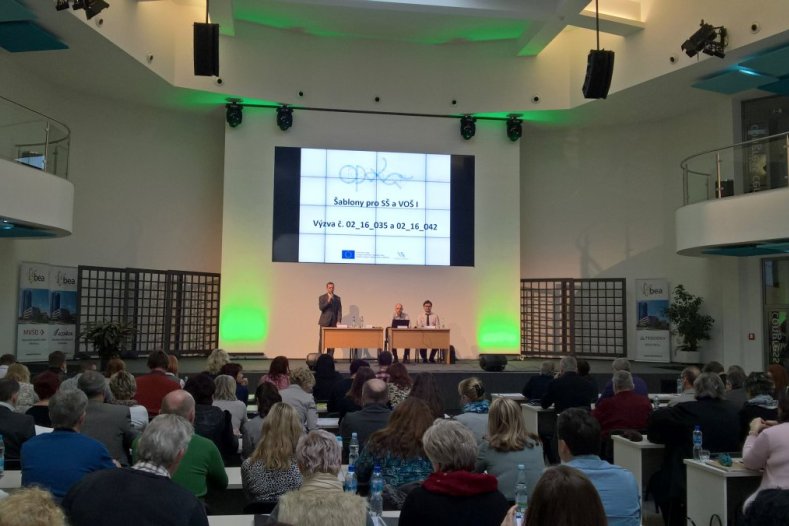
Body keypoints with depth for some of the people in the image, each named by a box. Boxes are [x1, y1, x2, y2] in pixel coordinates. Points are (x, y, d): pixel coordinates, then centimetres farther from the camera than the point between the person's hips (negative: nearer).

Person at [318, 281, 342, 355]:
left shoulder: (337, 298, 11)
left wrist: (339, 321, -4)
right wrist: (328, 301, -18)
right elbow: (321, 308, -9)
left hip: (333, 322, 2)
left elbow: (339, 310, 7)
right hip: (324, 322, -2)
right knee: (322, 340, -5)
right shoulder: (322, 297, 5)